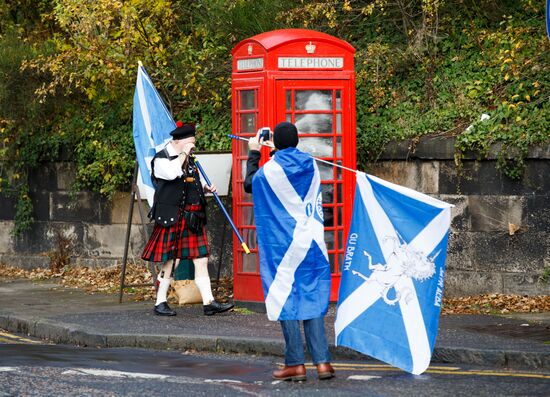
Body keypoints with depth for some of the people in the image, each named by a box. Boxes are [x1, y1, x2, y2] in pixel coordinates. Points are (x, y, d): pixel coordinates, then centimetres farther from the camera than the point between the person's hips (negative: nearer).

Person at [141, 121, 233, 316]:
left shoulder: (189, 161, 18)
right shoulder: (161, 159, -6)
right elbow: (172, 173, -27)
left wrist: (205, 189, 10)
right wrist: (183, 153, -16)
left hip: (193, 219, 7)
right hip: (172, 219, -7)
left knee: (201, 260, 2)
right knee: (171, 262, -3)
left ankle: (209, 302, 1)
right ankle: (160, 304, 9)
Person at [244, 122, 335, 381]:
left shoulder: (270, 170, -9)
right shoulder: (310, 164, 2)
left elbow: (249, 184, 12)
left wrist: (253, 153, 22)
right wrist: (276, 152, 34)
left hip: (283, 246, -4)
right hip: (313, 243, 4)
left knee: (286, 301, 2)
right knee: (313, 300, 7)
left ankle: (295, 364, 1)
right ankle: (322, 362, 0)